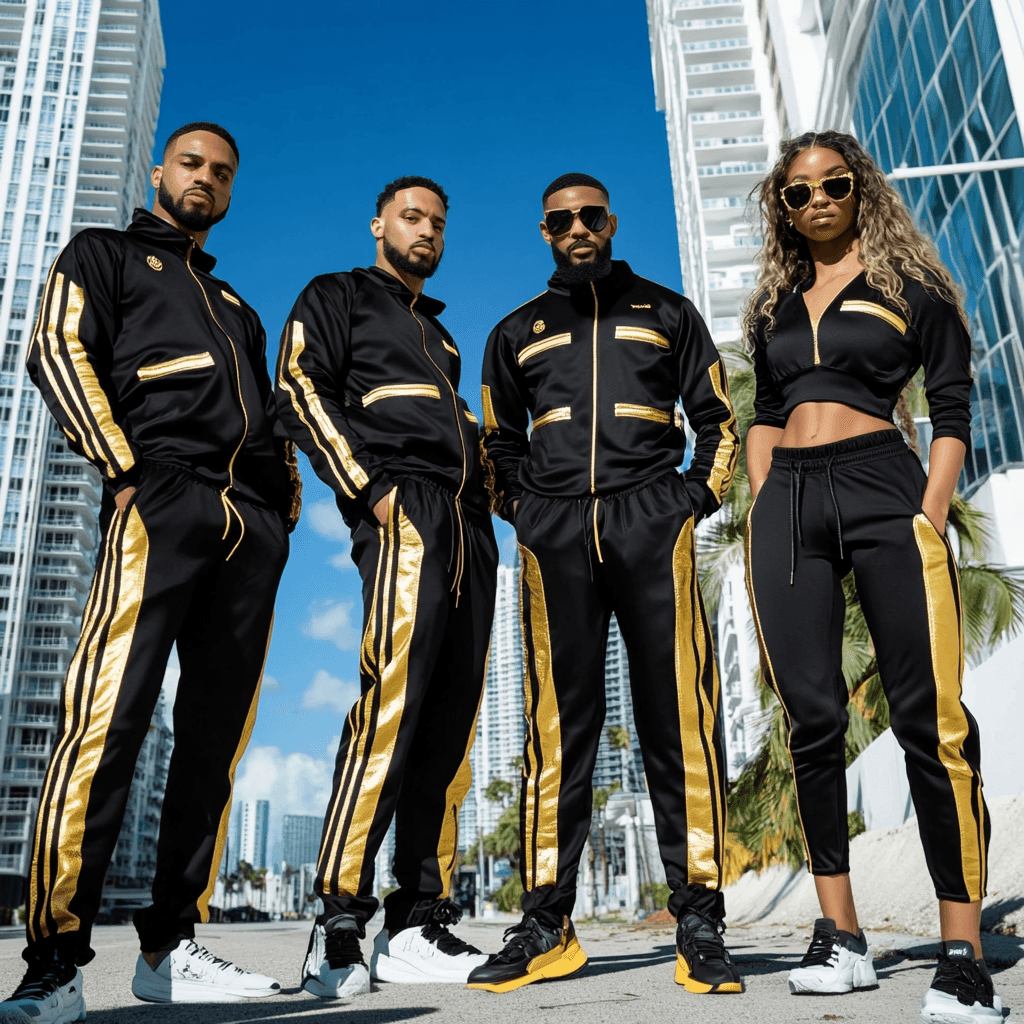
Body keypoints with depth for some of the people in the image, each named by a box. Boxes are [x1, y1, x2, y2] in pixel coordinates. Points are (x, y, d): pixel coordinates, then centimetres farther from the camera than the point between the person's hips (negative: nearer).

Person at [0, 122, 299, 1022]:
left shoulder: (235, 305, 35)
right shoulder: (102, 256, 19)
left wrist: (288, 488, 10)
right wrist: (125, 470, -10)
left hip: (254, 525, 6)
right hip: (161, 504, -6)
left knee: (215, 737, 1)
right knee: (110, 718, -16)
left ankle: (171, 947, 7)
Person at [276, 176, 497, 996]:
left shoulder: (439, 334, 35)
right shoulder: (336, 298, 14)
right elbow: (304, 393, -2)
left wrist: (496, 494, 12)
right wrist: (371, 489, -12)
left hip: (468, 524, 7)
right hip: (403, 512, -7)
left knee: (451, 720, -1)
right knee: (393, 700, -21)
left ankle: (420, 924, 1)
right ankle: (339, 925, -16)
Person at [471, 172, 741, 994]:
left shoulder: (667, 312, 19)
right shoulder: (516, 332, 22)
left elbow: (717, 422, 17)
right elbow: (500, 446, 24)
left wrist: (698, 496, 2)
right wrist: (524, 512, 9)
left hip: (654, 522, -1)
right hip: (553, 535, 2)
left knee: (679, 720, -6)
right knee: (558, 726, -1)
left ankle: (700, 924, 0)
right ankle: (547, 926, 4)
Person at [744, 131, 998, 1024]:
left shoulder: (909, 283, 10)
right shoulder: (775, 306, 21)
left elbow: (952, 407, 4)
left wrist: (931, 515, -9)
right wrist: (763, 510, 8)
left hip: (881, 487, -4)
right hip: (787, 502, 4)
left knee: (928, 716, -9)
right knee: (812, 720, 0)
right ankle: (841, 936, 9)